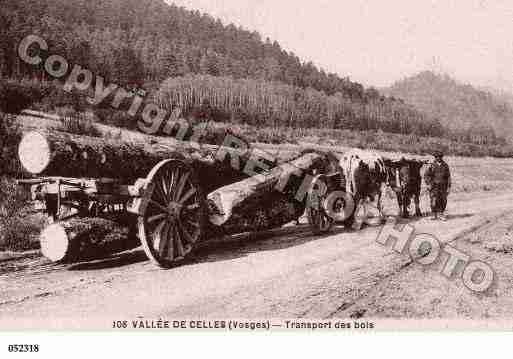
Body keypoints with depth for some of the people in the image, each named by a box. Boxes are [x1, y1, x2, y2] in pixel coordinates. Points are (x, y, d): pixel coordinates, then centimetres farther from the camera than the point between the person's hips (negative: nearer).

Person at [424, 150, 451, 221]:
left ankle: (441, 214, 15)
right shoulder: (432, 165, 0)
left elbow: (448, 177, 5)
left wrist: (449, 187, 0)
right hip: (434, 186, -2)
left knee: (443, 201, 3)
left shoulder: (445, 165, 4)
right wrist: (428, 184, -8)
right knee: (434, 201, -6)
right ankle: (434, 215, 6)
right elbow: (426, 175, 3)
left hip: (443, 187, 2)